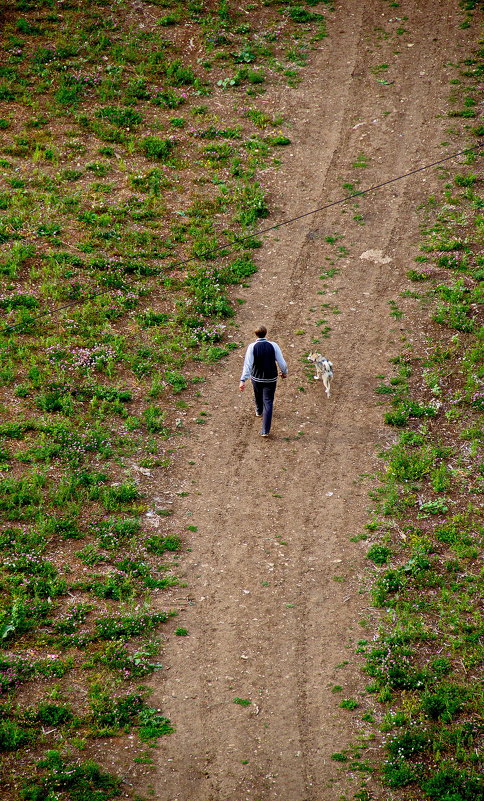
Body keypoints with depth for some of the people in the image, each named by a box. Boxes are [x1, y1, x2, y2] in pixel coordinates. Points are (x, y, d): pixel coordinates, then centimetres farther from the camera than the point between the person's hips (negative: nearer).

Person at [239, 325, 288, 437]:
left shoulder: (252, 347, -14)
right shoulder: (273, 345, -12)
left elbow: (247, 364, -21)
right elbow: (281, 362, -8)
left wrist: (243, 380, -24)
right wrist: (284, 372, 12)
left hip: (256, 378, 1)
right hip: (271, 379, -1)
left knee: (258, 395, 30)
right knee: (268, 403, 4)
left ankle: (259, 411, 61)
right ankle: (265, 430, -2)